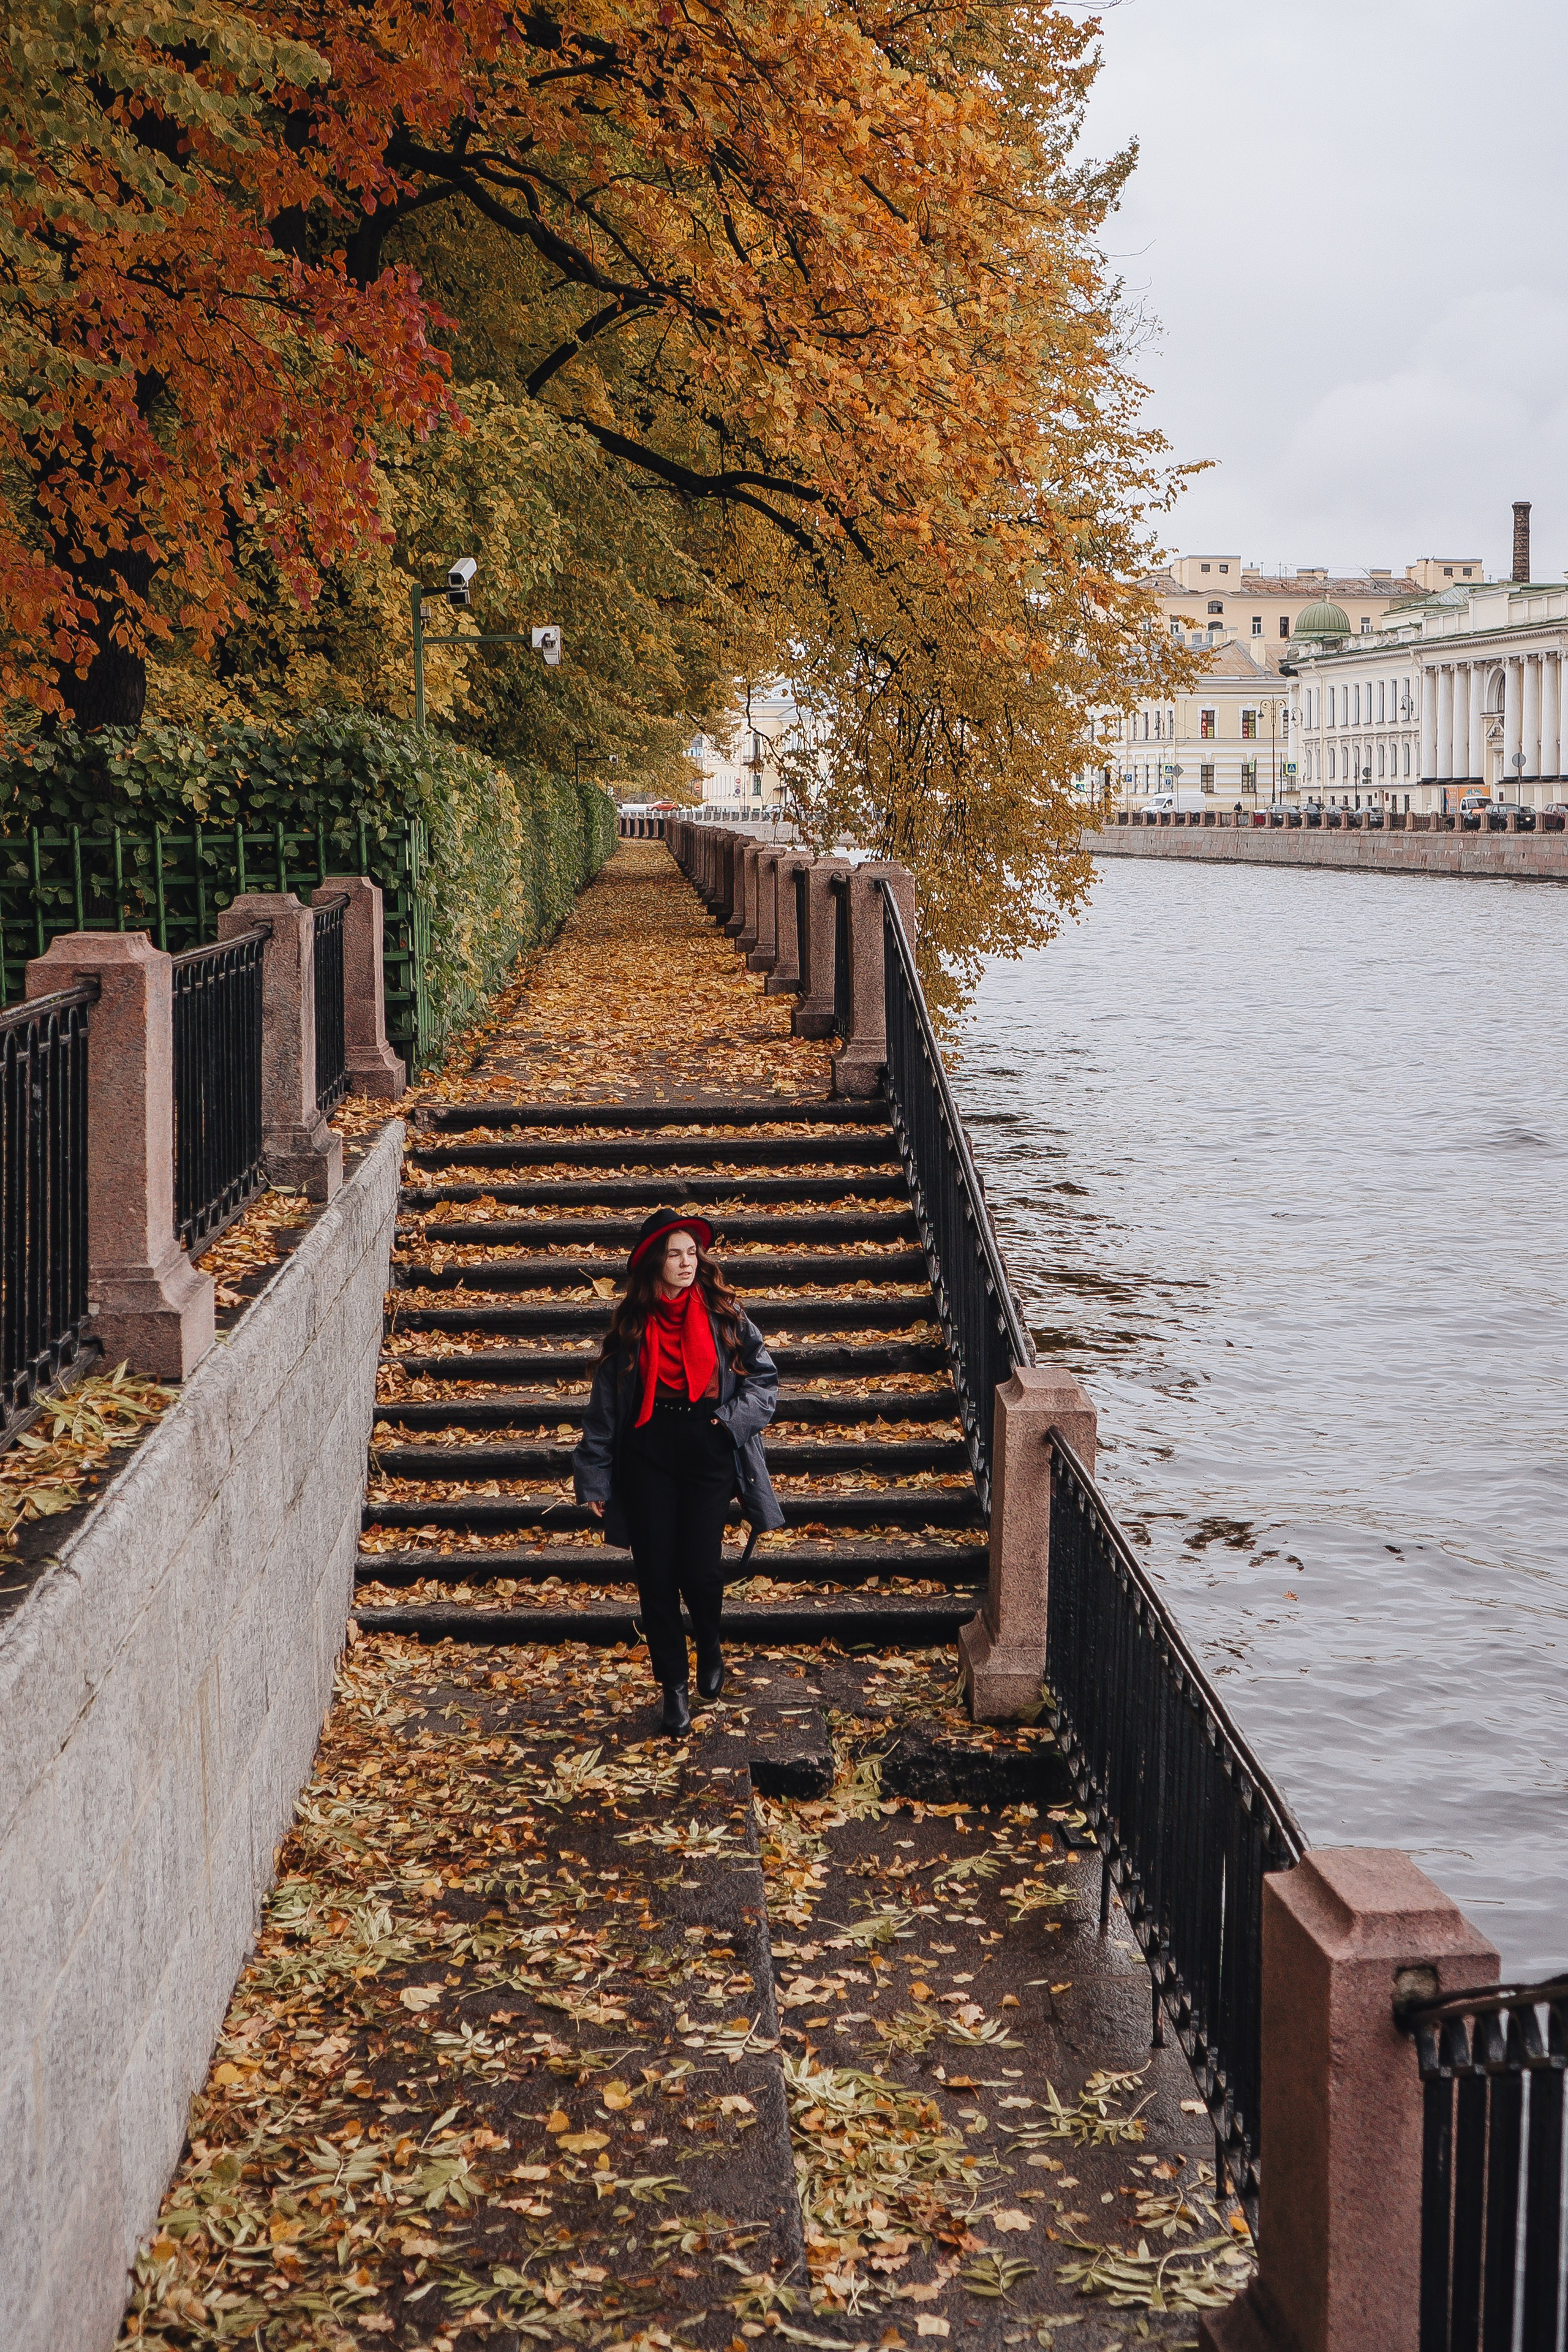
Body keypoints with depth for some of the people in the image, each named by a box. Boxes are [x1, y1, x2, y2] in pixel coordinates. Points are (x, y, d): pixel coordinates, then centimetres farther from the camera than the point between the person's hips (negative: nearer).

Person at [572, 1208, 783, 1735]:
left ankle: (710, 1648, 23)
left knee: (701, 1568, -10)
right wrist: (594, 1479, 4)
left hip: (708, 1453, -1)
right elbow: (605, 1403, 6)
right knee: (656, 1573, 0)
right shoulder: (631, 1325, 3)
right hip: (648, 1454, 1)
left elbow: (764, 1378, 8)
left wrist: (733, 1417, -10)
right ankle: (674, 1686, 14)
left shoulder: (722, 1315, 2)